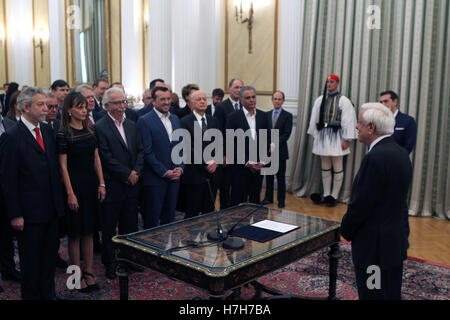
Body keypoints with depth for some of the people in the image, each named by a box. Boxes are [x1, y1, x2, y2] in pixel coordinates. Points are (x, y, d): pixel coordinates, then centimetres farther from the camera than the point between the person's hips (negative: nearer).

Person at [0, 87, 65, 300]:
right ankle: (31, 294, 28)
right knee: (30, 259, 10)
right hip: (29, 212, -6)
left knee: (49, 256, 17)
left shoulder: (48, 131, 7)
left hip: (51, 209, 6)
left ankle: (48, 293, 33)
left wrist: (58, 200, 10)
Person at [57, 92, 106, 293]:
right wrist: (70, 194, -14)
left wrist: (101, 184, 4)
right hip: (74, 185, -6)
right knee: (75, 233, 5)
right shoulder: (63, 134, -10)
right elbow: (63, 166, -11)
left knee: (89, 231, 12)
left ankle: (89, 273, 22)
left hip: (91, 184, 6)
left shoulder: (90, 130, 7)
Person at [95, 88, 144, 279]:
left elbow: (140, 150, 10)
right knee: (109, 227, 6)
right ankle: (110, 265, 19)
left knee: (130, 224, 14)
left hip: (132, 184, 6)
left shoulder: (131, 125, 11)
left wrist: (136, 172, -4)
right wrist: (127, 174, -13)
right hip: (113, 186, -6)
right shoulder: (100, 127, -10)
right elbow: (106, 158, -15)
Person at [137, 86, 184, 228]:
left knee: (169, 218, 14)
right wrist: (164, 172, -14)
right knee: (152, 220, 3)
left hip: (174, 177, 6)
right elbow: (147, 151, -13)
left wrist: (180, 167, 0)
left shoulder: (175, 119, 12)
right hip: (155, 179, -6)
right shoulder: (145, 121, -9)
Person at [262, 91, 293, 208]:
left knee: (281, 176, 3)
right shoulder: (266, 115, 10)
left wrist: (274, 144, -16)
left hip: (280, 150, -3)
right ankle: (268, 197, 20)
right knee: (268, 175, 10)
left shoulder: (287, 116, -1)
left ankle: (281, 199, 13)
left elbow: (286, 134, -9)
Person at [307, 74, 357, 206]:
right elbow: (314, 120, 13)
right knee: (325, 168, 11)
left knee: (337, 168, 1)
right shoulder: (320, 100, 9)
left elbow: (348, 121, -9)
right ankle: (326, 195, 20)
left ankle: (334, 196, 10)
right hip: (322, 136, 5)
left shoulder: (343, 101, -5)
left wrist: (347, 139, -13)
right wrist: (315, 136, 9)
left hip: (336, 137, -5)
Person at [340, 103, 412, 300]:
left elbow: (361, 205, -21)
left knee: (373, 294, 2)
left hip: (374, 246, -9)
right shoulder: (401, 153, 8)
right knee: (392, 294, 19)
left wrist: (346, 230, -2)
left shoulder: (375, 158, -22)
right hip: (395, 240, 10)